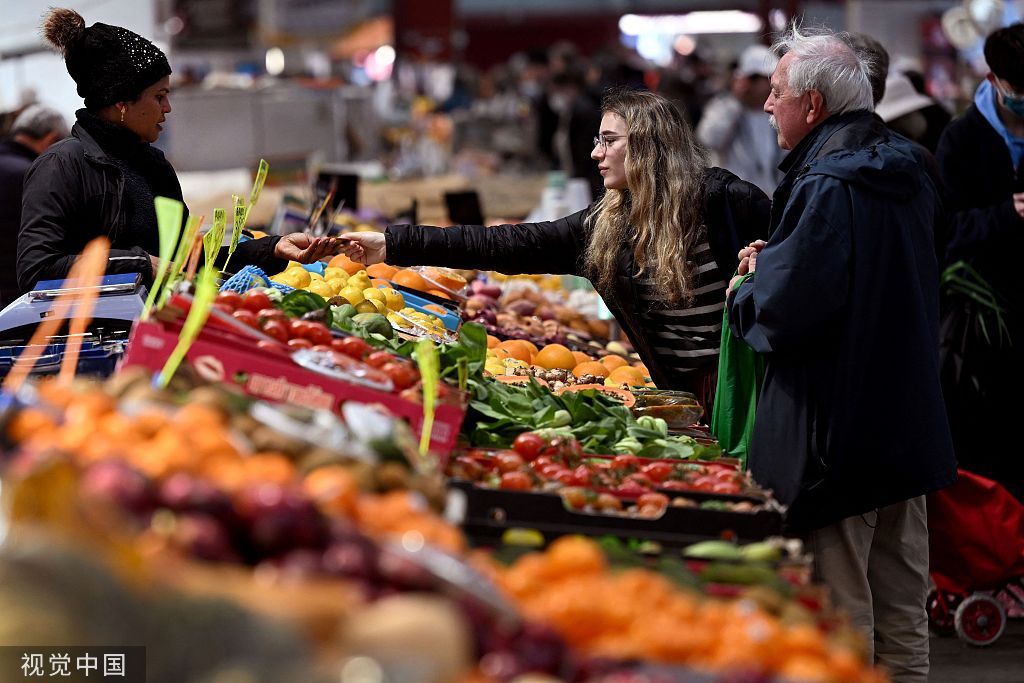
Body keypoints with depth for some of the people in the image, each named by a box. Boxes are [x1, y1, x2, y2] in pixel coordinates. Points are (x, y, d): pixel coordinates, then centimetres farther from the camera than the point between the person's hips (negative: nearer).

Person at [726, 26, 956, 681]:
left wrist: (745, 294, -2)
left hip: (838, 436, -9)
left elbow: (783, 315, -24)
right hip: (911, 425, 9)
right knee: (905, 614, 16)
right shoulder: (907, 172, 8)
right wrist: (777, 263, 13)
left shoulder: (826, 188, -20)